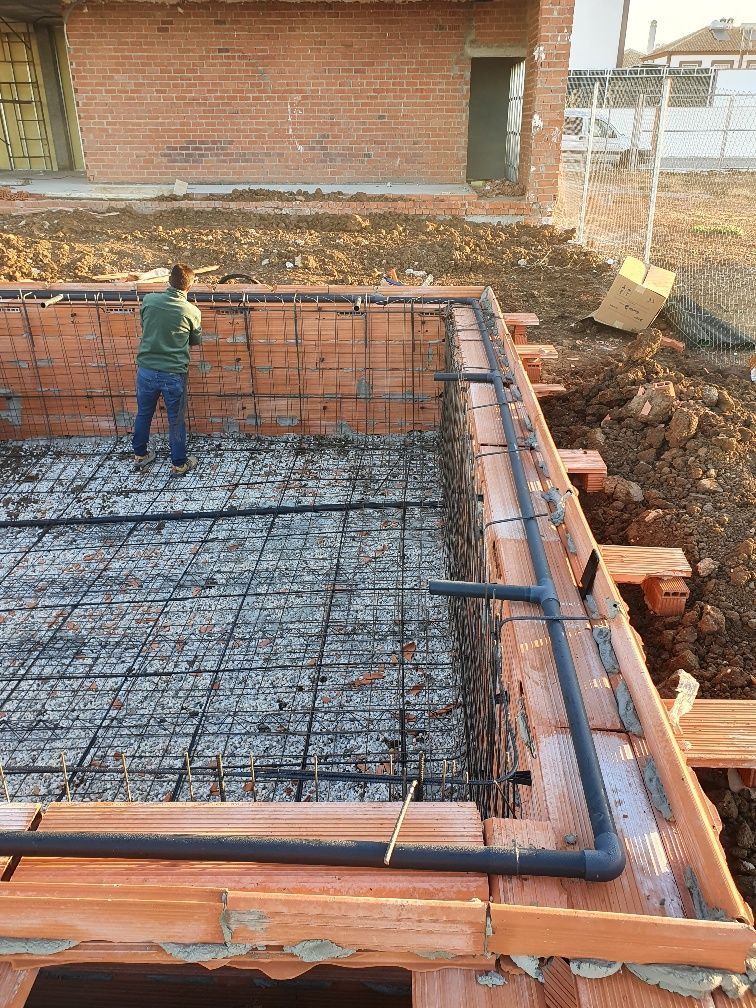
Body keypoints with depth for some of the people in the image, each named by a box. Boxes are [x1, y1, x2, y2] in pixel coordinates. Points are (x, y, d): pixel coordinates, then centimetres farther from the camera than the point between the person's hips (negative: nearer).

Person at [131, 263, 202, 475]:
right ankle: (179, 464, 25)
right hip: (173, 374, -3)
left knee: (143, 414, 22)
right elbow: (196, 341, 6)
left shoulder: (149, 300, -6)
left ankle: (140, 455, 38)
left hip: (146, 370, 3)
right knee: (176, 420, 13)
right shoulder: (192, 311, -11)